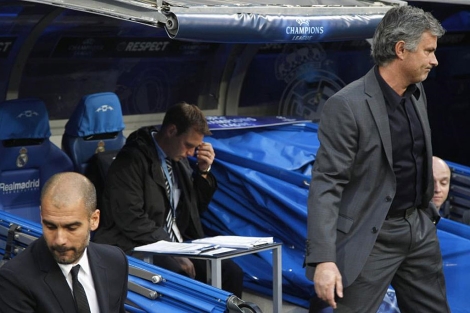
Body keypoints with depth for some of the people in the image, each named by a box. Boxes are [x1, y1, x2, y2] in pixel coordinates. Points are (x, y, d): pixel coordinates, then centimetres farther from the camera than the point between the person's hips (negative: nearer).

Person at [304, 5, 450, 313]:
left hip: (419, 226, 8)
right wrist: (323, 258, -28)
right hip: (372, 235, -7)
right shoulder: (347, 105, -20)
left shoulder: (418, 93, 5)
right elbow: (326, 185, -22)